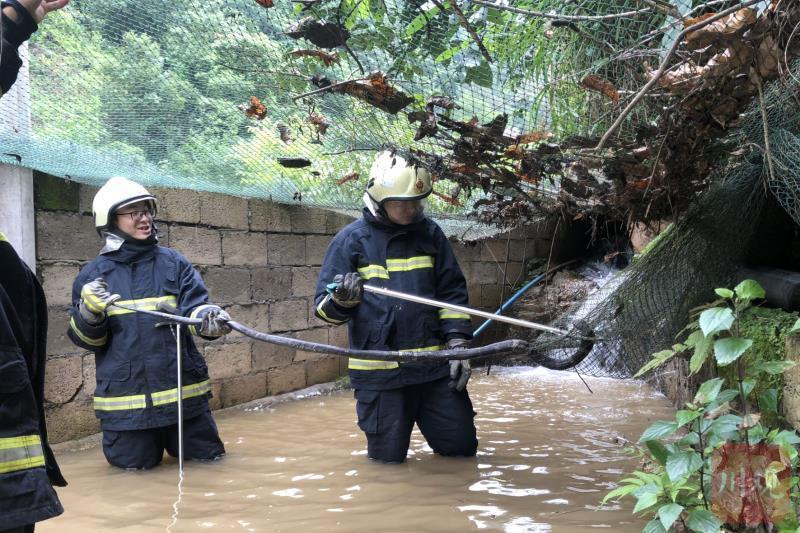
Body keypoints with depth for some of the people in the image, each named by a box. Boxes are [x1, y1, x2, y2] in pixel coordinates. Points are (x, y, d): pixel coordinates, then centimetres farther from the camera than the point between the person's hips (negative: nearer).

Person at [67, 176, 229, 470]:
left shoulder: (173, 262, 2)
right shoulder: (93, 274, 1)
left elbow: (195, 307, -8)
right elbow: (86, 339, 3)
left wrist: (209, 318, -31)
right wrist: (89, 312, -18)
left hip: (181, 387, 1)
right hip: (126, 393, -1)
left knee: (208, 454, 9)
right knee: (135, 463, 9)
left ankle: (168, 435, 40)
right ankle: (143, 440, 41)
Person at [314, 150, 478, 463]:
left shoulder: (430, 233, 6)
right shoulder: (351, 239, -3)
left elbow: (452, 292, 11)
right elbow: (324, 307, -3)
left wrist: (457, 343, 1)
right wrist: (342, 300, -26)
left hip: (435, 365, 3)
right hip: (380, 372, -3)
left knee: (462, 447, 8)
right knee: (388, 461, 5)